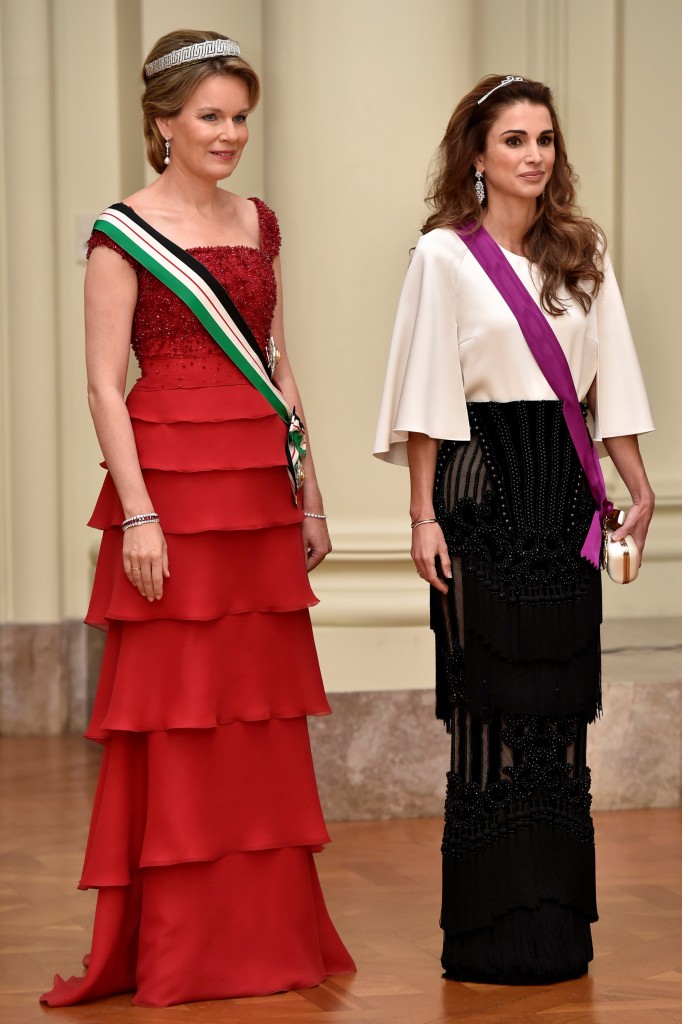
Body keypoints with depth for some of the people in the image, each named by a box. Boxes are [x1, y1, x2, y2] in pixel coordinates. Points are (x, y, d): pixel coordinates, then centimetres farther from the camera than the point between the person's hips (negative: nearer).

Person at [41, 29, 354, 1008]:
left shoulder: (258, 224, 14)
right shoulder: (124, 232, -4)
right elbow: (104, 384, -8)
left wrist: (309, 497, 15)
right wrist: (137, 513, -16)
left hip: (260, 487, 6)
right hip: (171, 481, -6)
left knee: (265, 710, 9)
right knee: (173, 714, -1)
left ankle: (268, 931, 19)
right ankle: (174, 947, 8)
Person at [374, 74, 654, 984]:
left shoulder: (583, 252, 11)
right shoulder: (445, 254, -2)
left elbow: (611, 382, 12)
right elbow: (427, 395, -5)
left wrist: (638, 487, 6)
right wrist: (423, 514, -10)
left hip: (564, 486, 4)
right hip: (482, 485, -4)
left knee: (560, 697, 6)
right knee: (492, 700, -3)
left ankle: (555, 921, 13)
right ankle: (491, 927, 4)